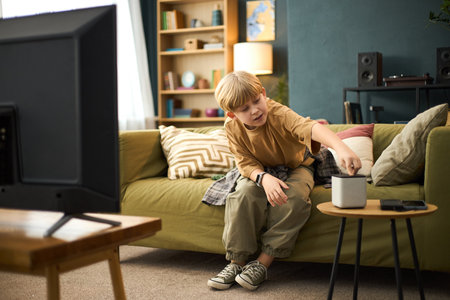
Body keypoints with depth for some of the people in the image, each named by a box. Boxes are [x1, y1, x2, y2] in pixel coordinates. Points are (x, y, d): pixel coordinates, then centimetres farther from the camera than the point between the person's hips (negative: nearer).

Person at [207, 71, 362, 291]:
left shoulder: (278, 114, -30)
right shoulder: (232, 127, -16)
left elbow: (310, 127, -48)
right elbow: (246, 163, -15)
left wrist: (341, 147, -67)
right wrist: (264, 178, -40)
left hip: (295, 167, -2)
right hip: (259, 172, 2)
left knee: (293, 198, -33)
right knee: (245, 193, -30)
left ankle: (262, 264, -22)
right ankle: (237, 262, -19)